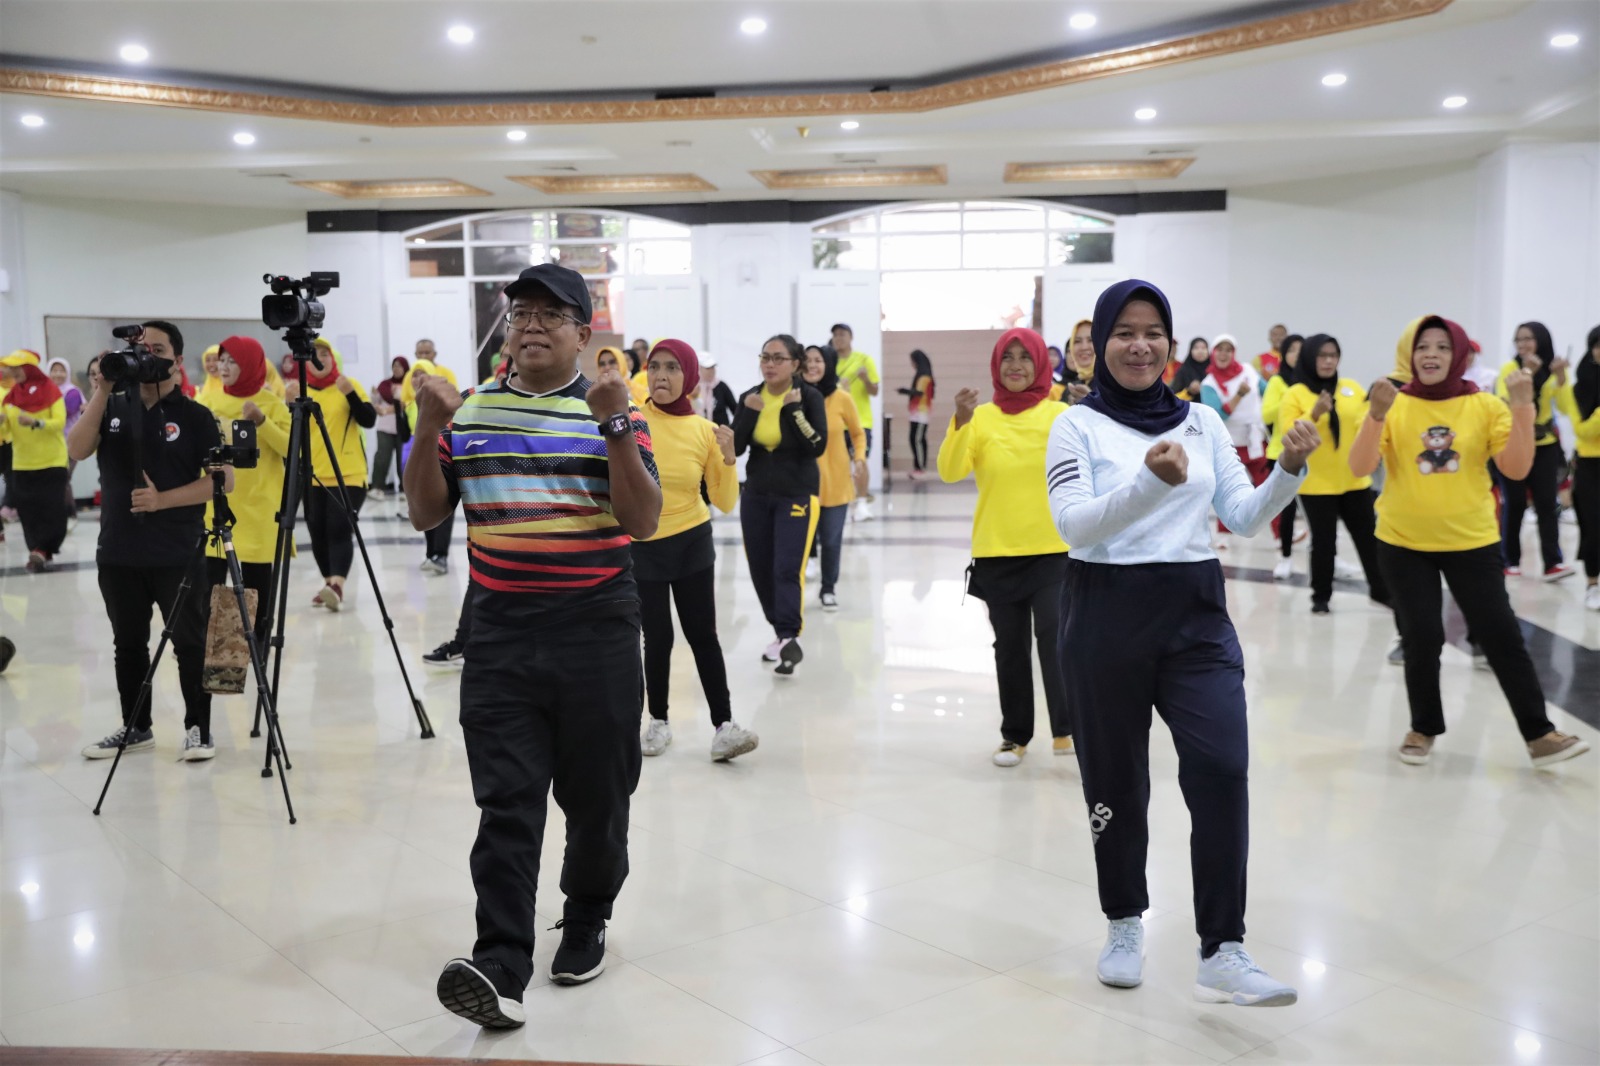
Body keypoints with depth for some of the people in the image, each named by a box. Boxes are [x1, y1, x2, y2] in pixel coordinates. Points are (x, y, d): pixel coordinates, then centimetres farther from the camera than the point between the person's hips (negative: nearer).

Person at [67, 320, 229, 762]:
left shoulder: (195, 416, -3)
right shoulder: (113, 407, 8)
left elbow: (223, 480, -8)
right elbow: (76, 450, -7)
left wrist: (163, 500, -18)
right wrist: (100, 393, -13)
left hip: (179, 556, -4)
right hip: (118, 554, 4)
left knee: (190, 643, 2)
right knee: (128, 643, 14)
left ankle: (198, 728, 13)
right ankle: (136, 727, 26)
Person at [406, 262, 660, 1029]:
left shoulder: (610, 412, 1)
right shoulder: (469, 412, 9)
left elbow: (644, 522, -9)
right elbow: (425, 514, 9)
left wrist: (614, 426, -20)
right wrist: (427, 432, -6)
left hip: (596, 636, -1)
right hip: (500, 636, 1)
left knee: (596, 798, 11)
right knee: (506, 805, -5)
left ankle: (586, 927, 32)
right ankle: (501, 967, -7)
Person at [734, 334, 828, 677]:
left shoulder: (810, 397, -9)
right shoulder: (749, 397, 2)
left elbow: (818, 447, -18)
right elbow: (735, 448, -3)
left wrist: (795, 410, -22)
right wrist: (750, 413, -15)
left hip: (796, 495, -5)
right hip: (756, 495, 5)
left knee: (787, 569, -15)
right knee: (760, 570, 8)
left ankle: (790, 640, -15)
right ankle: (782, 632, 24)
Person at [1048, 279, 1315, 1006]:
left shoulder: (1203, 421, 10)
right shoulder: (1078, 425, -1)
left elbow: (1244, 518, 8)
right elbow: (1074, 524, -15)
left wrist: (1290, 470, -9)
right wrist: (1150, 480, -28)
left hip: (1196, 613, 2)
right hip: (1106, 615, -2)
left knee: (1221, 768, -12)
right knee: (1115, 781, 8)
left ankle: (1221, 954, -6)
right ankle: (1124, 925, 29)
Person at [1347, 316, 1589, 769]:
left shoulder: (1486, 406, -2)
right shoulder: (1395, 406, -5)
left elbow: (1516, 470, -8)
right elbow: (1360, 469, -13)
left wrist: (1522, 409, -18)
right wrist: (1376, 415, -27)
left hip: (1472, 542, 1)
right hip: (1403, 544, -1)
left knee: (1502, 636, 2)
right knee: (1421, 638, 1)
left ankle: (1538, 735, 11)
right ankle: (1423, 729, 21)